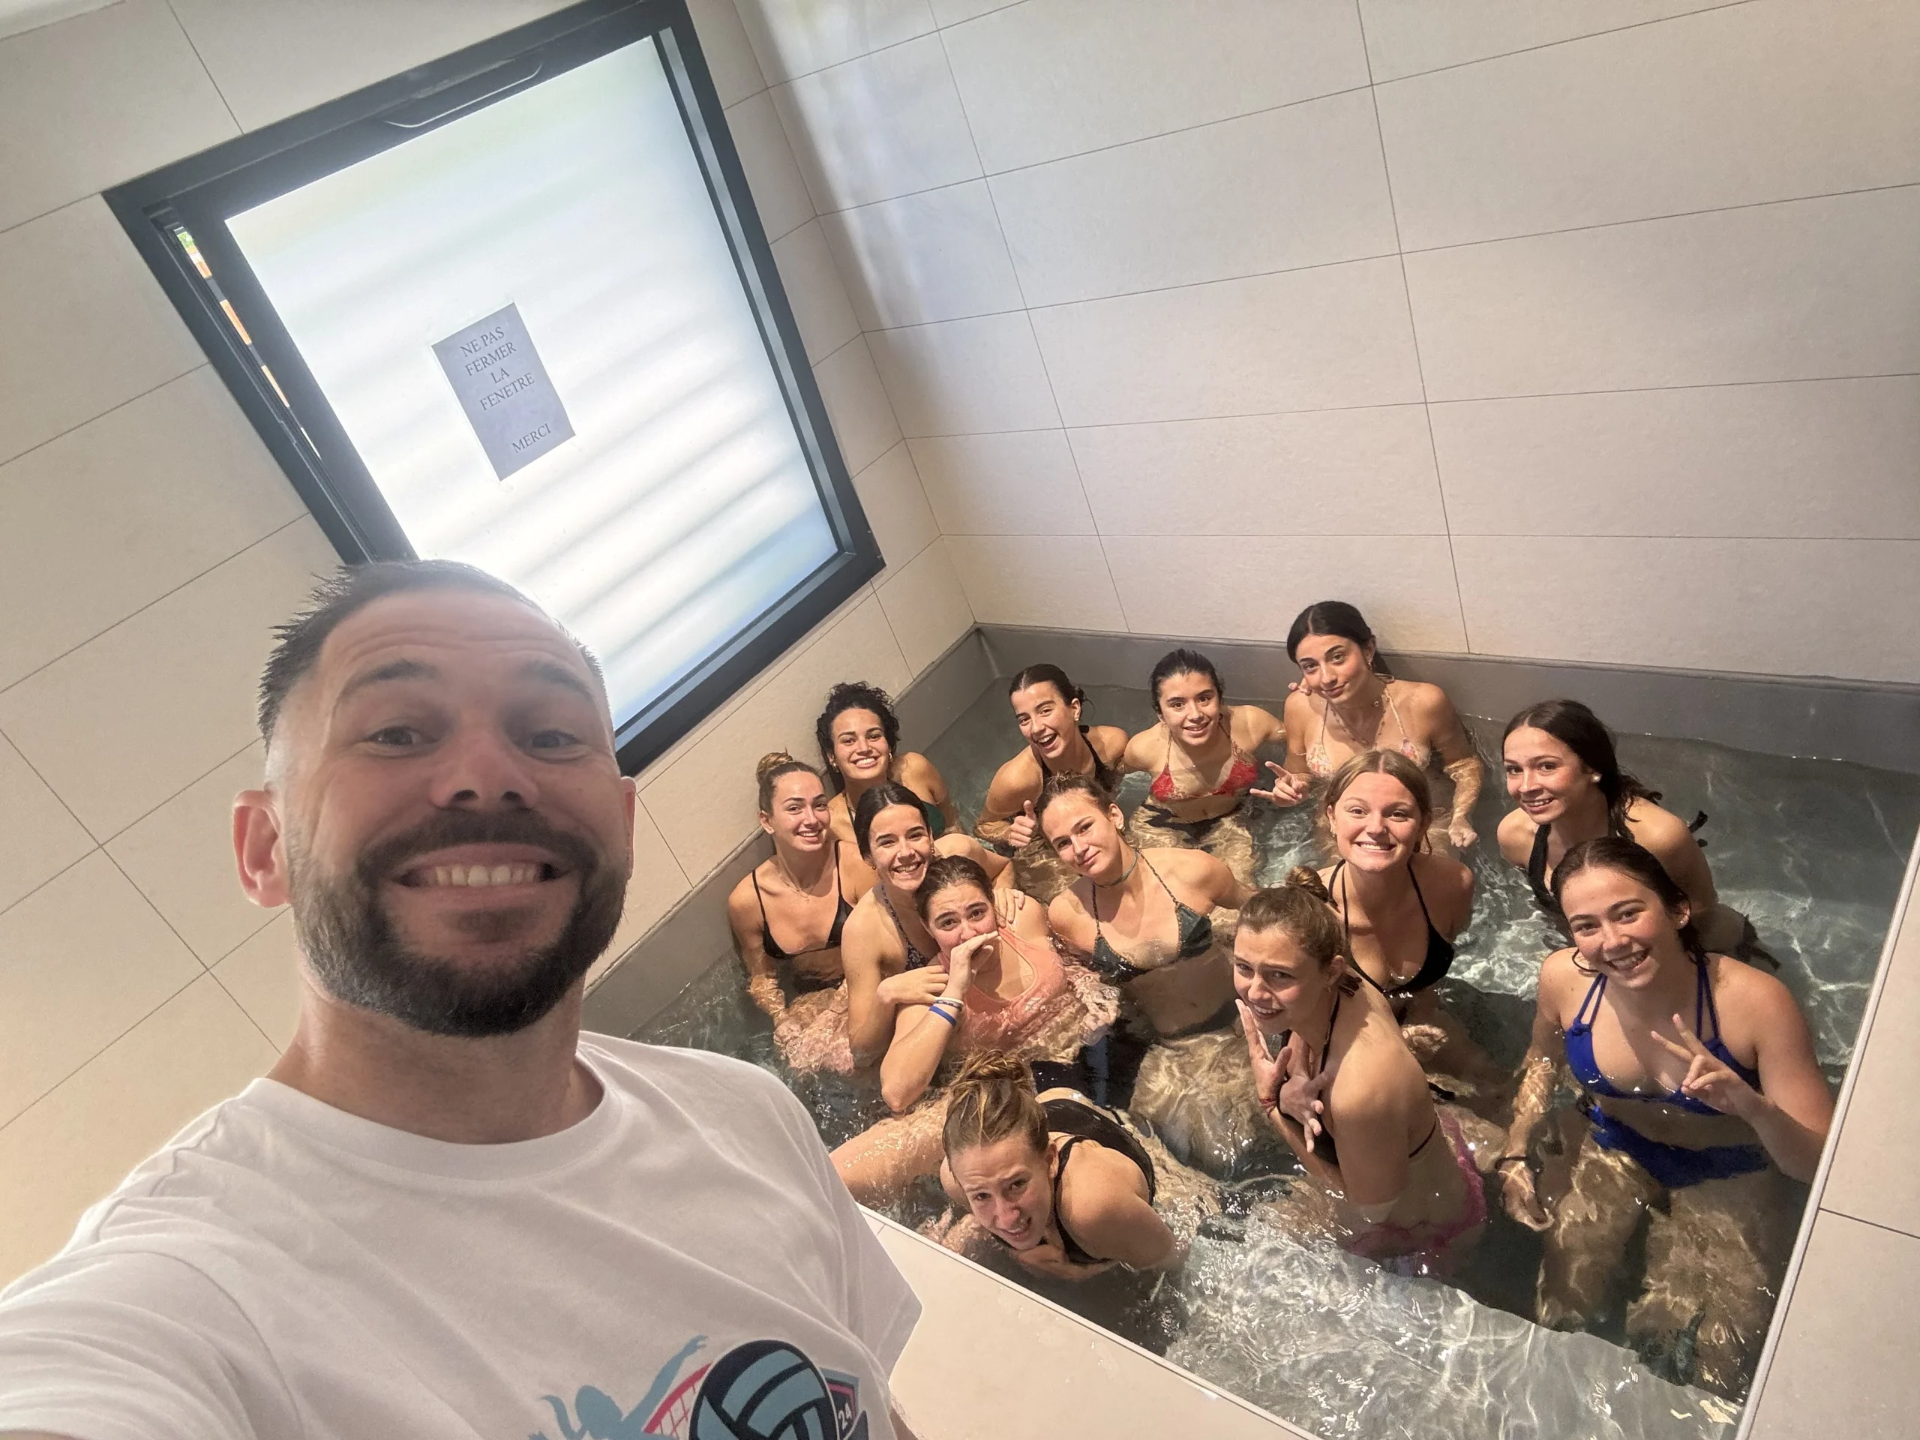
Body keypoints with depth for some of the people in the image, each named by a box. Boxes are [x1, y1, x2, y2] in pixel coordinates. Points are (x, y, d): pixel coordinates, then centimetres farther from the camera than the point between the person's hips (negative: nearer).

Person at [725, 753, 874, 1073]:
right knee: (807, 1060, -22)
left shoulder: (855, 864, -23)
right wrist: (786, 1024, -14)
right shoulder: (746, 901, -15)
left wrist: (836, 1013, -19)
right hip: (809, 997, 2)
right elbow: (762, 979, 2)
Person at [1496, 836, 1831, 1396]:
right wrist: (1516, 1156, -8)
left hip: (1726, 1176, -2)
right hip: (1613, 1150, 2)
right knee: (1556, 1314, -8)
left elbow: (1820, 1165, -24)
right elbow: (1544, 1057, 3)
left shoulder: (1756, 1002, -31)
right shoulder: (1564, 978, -22)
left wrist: (1753, 1107, -45)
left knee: (1707, 1366, -10)